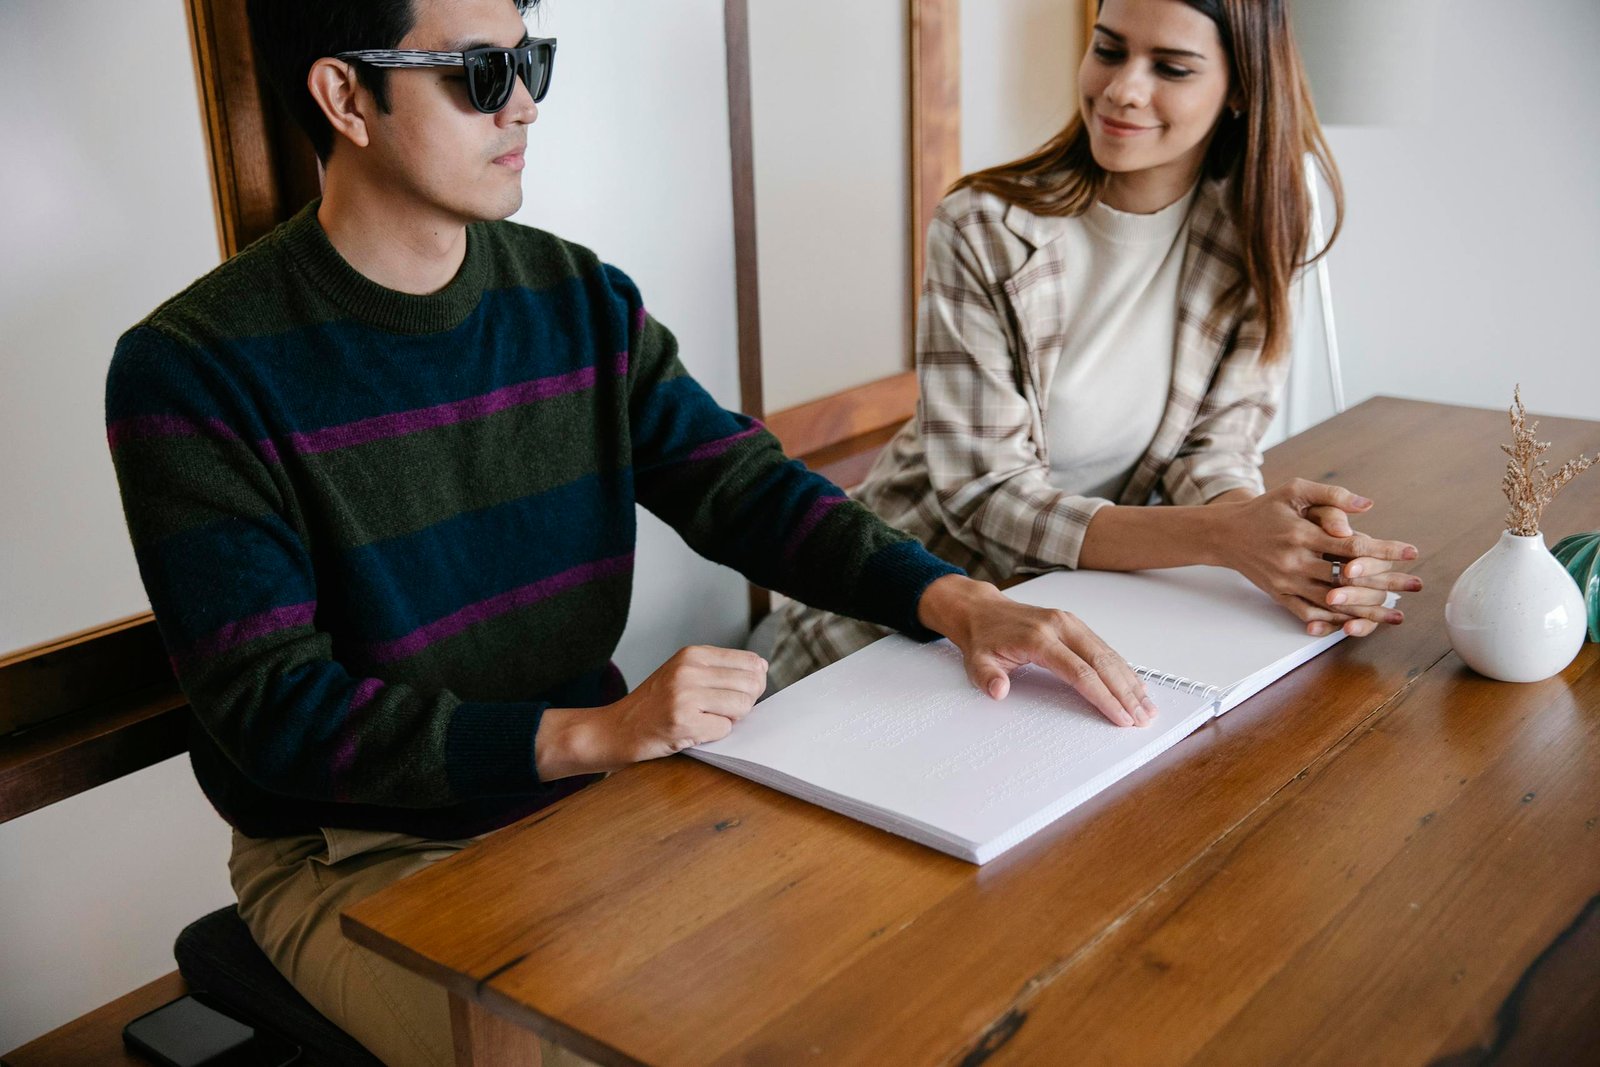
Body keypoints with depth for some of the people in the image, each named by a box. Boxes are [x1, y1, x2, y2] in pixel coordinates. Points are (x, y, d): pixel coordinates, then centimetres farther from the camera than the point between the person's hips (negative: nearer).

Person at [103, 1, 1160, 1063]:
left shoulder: (581, 300, 1)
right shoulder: (192, 370, -15)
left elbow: (744, 483, -1)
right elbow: (272, 710, -19)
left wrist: (958, 600, -18)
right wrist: (590, 733, -30)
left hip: (589, 792, 5)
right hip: (361, 855, -4)